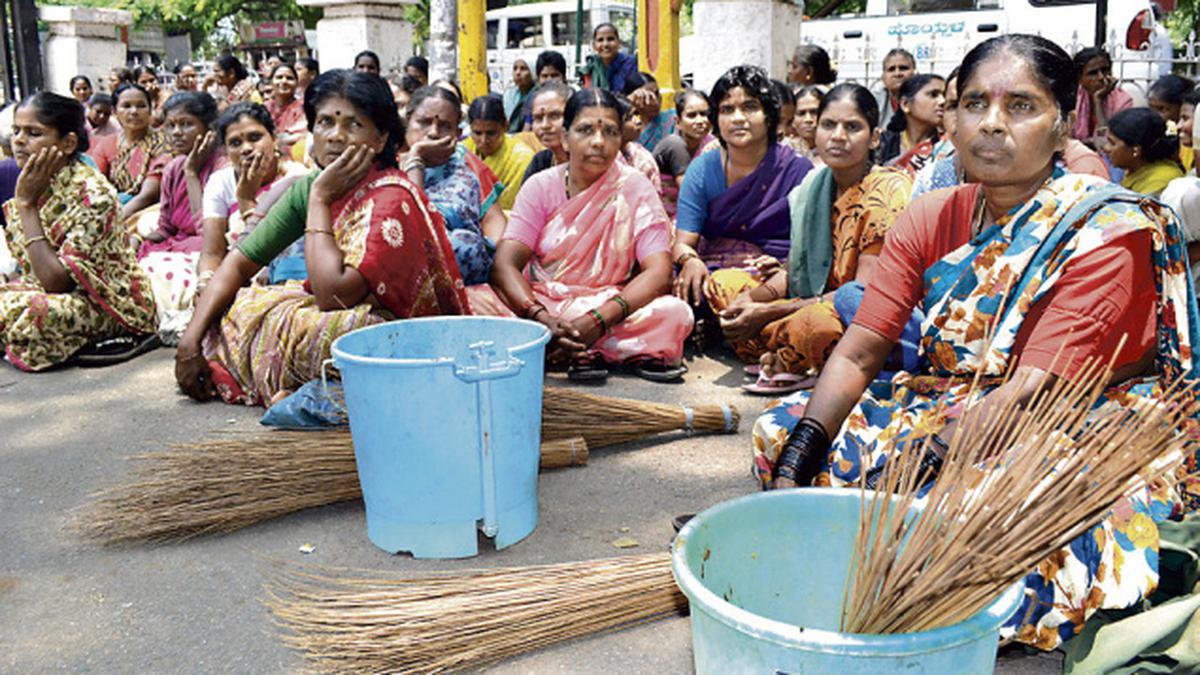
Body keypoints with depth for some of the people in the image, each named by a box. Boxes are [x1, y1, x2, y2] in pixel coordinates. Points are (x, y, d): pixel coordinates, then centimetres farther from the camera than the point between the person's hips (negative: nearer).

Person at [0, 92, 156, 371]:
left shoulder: (92, 194, -21)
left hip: (106, 305, -8)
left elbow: (56, 281, -24)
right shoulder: (32, 186, 4)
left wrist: (26, 205, -20)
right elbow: (32, 271, 6)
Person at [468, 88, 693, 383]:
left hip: (608, 308, -2)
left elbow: (659, 273, -13)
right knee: (470, 300, -26)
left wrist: (598, 321, -29)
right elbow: (505, 264, -9)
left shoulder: (635, 188, -2)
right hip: (540, 303, 2)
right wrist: (542, 319, -29)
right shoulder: (540, 186, 1)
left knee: (675, 313, -30)